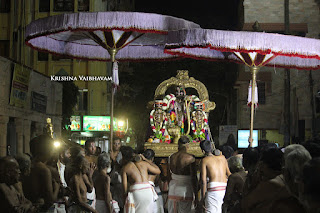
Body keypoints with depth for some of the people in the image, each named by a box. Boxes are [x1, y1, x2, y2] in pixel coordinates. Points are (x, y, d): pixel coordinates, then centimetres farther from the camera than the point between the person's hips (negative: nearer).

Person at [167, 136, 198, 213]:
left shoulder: (171, 157, 2)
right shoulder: (190, 158, -12)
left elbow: (169, 176, 10)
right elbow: (194, 179, -13)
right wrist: (196, 197, -7)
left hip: (173, 189, 5)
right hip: (185, 190, -5)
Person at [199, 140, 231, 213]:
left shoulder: (204, 160, 4)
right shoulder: (222, 158, 17)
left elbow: (203, 180, -3)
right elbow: (229, 175, 21)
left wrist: (203, 197, 0)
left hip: (214, 188, -5)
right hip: (225, 188, 5)